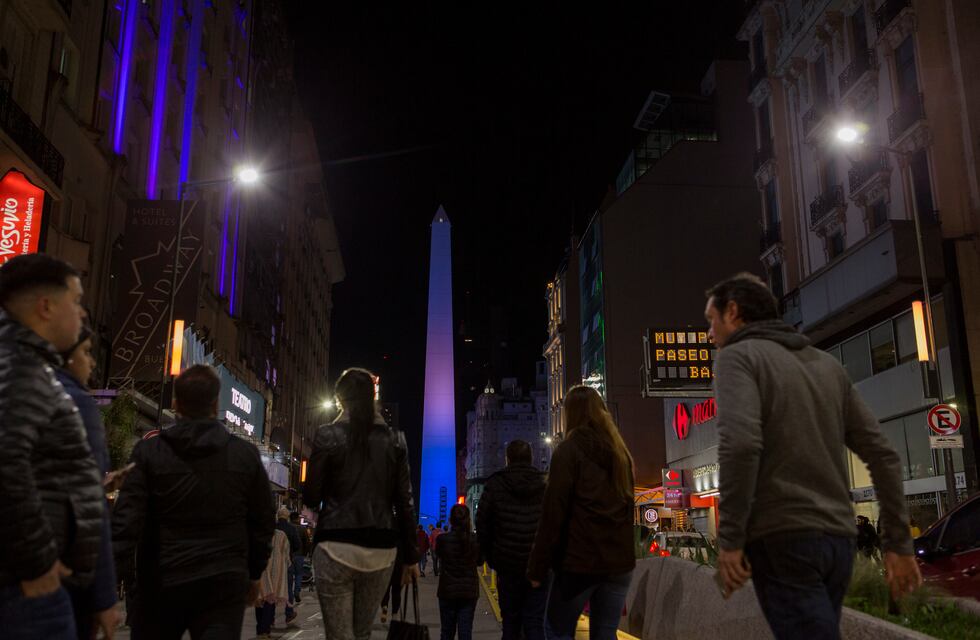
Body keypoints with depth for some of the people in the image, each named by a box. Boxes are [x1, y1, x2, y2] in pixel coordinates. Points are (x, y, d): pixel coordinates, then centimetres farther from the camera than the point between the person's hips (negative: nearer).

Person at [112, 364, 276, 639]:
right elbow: (263, 521, 7)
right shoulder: (246, 454, 2)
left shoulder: (149, 452, -3)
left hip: (163, 583, 0)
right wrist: (254, 574, 18)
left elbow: (127, 520, -10)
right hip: (225, 585, 0)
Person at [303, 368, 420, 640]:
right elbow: (405, 502, 5)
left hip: (338, 547, -3)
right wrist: (410, 556, 9)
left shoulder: (328, 435, -2)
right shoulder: (394, 439, 6)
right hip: (381, 549, 3)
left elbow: (311, 498, 0)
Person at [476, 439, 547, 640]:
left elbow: (482, 525, 1)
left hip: (507, 563, -1)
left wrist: (491, 557, 11)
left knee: (511, 621, 13)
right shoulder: (545, 484, 2)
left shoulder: (495, 484, -1)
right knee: (535, 622, 2)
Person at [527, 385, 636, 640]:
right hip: (619, 562, 6)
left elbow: (553, 513, -10)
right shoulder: (620, 452, 14)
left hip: (580, 561, -6)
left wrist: (538, 567, -7)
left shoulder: (569, 450, -6)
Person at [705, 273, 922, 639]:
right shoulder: (827, 364, 18)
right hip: (836, 539, 8)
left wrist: (729, 539, -16)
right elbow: (882, 455, 14)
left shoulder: (738, 356, -3)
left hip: (781, 539, -7)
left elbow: (740, 443, -21)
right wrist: (898, 542, 15)